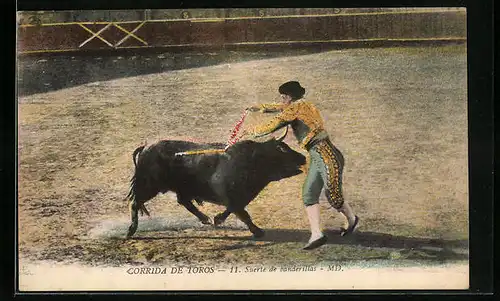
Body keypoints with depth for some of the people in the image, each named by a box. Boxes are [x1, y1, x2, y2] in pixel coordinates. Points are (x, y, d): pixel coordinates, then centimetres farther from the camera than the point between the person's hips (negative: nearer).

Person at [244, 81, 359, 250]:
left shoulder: (297, 107, -12)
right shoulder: (300, 106, 16)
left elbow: (274, 125, -9)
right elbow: (280, 108, 36)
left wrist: (254, 131, 5)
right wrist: (260, 108, 42)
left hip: (327, 157, -10)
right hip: (316, 158, 10)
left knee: (333, 197, -1)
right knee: (309, 195, 3)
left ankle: (351, 220, 26)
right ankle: (316, 234, 0)